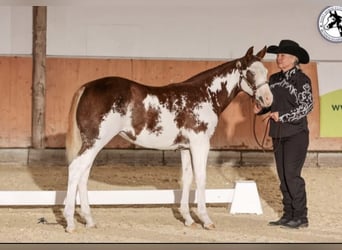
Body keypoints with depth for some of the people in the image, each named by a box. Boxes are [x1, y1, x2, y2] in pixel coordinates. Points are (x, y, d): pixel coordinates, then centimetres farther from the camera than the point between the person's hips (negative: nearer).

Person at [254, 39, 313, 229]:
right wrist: (260, 109, -1)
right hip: (278, 134, 7)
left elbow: (307, 106, -15)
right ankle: (288, 215, 17)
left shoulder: (301, 79, -9)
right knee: (283, 176, 9)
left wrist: (283, 116, -21)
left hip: (296, 134, -7)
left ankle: (300, 217, 0)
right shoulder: (274, 79, 11)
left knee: (292, 174, -9)